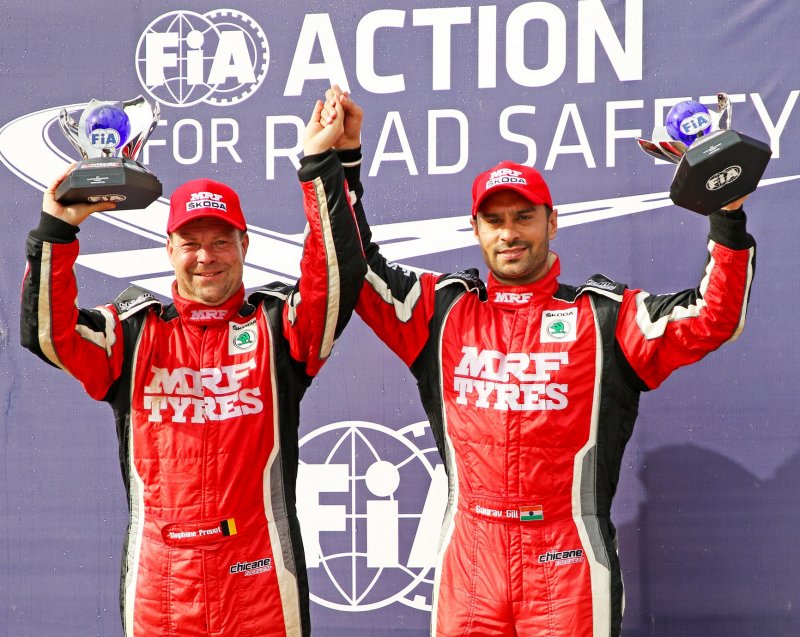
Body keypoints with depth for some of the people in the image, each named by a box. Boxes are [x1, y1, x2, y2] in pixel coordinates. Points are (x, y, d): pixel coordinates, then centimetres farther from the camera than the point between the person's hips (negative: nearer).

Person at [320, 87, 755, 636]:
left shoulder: (605, 315, 5)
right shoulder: (442, 308, 12)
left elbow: (713, 319, -3)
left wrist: (729, 219, -15)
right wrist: (346, 159, 5)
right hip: (468, 567, 2)